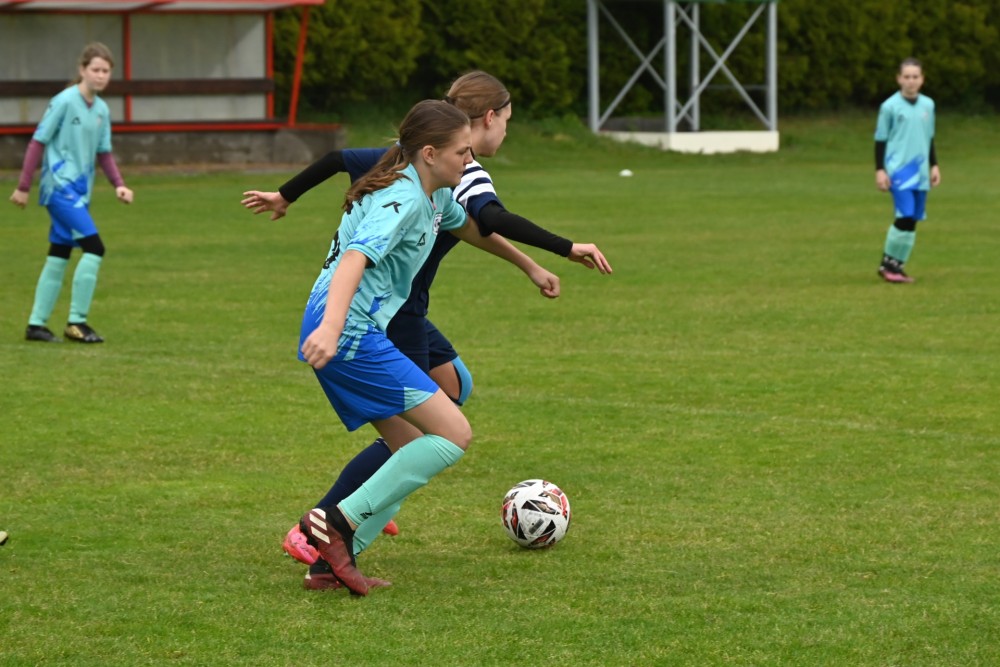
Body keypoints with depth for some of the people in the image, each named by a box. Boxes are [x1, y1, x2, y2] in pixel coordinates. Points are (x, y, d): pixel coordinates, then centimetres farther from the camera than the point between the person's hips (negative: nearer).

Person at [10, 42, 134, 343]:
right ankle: (76, 322, -9)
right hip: (60, 187, -8)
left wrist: (118, 184, 1)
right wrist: (23, 186, -7)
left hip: (80, 191, 8)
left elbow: (103, 153, 17)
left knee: (59, 256, 10)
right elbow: (38, 142, -8)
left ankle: (36, 324, 17)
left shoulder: (101, 110, 8)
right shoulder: (64, 102, -13)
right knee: (94, 248, -15)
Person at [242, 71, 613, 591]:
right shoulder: (464, 174, -14)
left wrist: (285, 197, 34)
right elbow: (492, 220, -35)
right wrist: (566, 248, -37)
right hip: (392, 310, -10)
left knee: (452, 385, 22)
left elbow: (340, 159, 20)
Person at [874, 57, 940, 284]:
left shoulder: (928, 105, 11)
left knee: (912, 220, 4)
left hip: (920, 172, 5)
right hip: (898, 170, -5)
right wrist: (880, 170, -5)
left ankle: (896, 266, 12)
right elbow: (880, 140, -1)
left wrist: (934, 165, 19)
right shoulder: (890, 107, -4)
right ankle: (888, 263, -3)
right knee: (906, 216, -16)